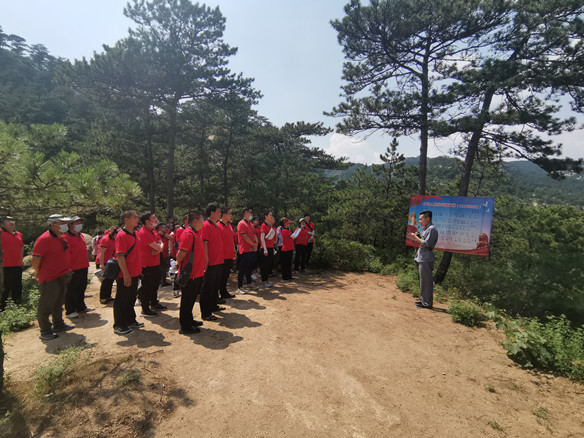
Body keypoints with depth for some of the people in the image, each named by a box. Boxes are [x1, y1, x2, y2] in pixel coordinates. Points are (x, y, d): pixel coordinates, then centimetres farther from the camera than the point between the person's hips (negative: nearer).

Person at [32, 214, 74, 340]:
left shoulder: (61, 238, 9)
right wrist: (39, 273, -5)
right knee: (46, 306, 4)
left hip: (62, 277, 8)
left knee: (58, 304, 20)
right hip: (49, 279, -8)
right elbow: (35, 260, -18)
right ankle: (45, 331, 15)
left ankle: (58, 325, 33)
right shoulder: (44, 239, -18)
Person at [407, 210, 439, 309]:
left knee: (426, 281, -5)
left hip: (426, 259, -10)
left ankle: (427, 303, 3)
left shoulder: (432, 229, -14)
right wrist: (416, 237, 9)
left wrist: (416, 237, -11)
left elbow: (426, 244, -20)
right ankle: (424, 300, 27)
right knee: (424, 280, 17)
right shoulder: (426, 229, 17)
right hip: (422, 258, 10)